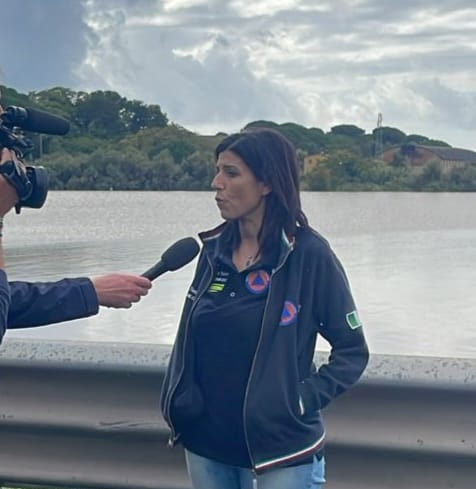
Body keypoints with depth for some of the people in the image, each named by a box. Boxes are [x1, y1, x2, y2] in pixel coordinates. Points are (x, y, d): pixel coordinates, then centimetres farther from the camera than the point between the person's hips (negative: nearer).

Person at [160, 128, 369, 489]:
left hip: (278, 452, -5)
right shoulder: (215, 247, 2)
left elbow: (352, 351, -6)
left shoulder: (309, 253, -12)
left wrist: (303, 401, -15)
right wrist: (178, 404, 4)